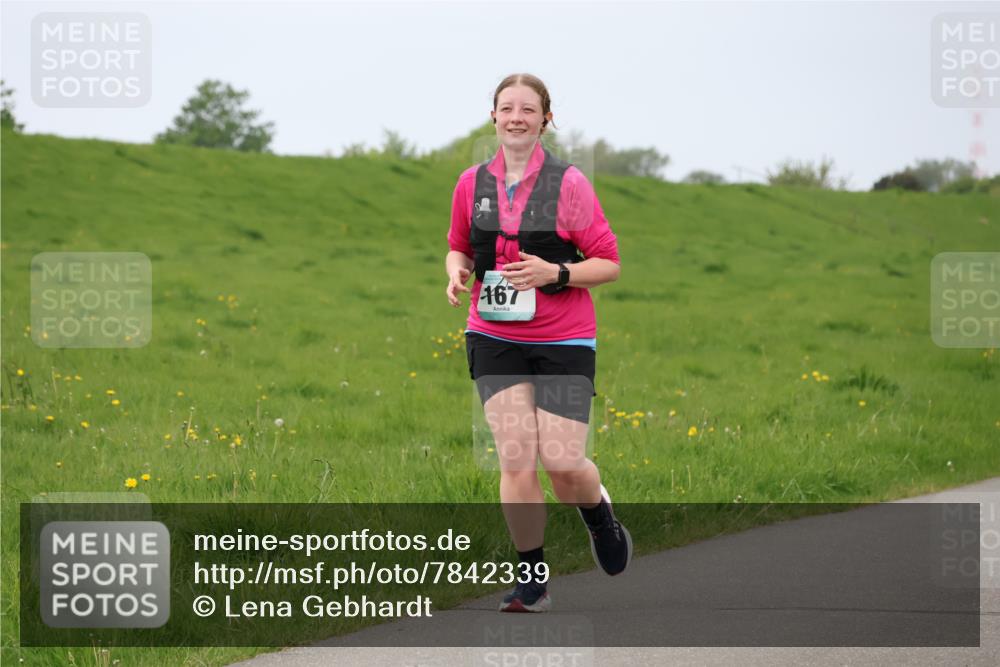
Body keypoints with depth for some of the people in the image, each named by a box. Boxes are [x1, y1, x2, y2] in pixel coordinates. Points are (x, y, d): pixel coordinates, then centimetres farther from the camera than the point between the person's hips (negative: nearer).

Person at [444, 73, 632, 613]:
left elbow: (608, 263, -4)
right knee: (515, 458, -7)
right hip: (495, 340, 2)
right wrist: (457, 271, -3)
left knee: (562, 461, -7)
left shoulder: (568, 183, -6)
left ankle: (600, 515, 29)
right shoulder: (473, 183, 4)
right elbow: (459, 246, 20)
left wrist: (555, 274, -20)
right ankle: (532, 581, 3)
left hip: (564, 341, -2)